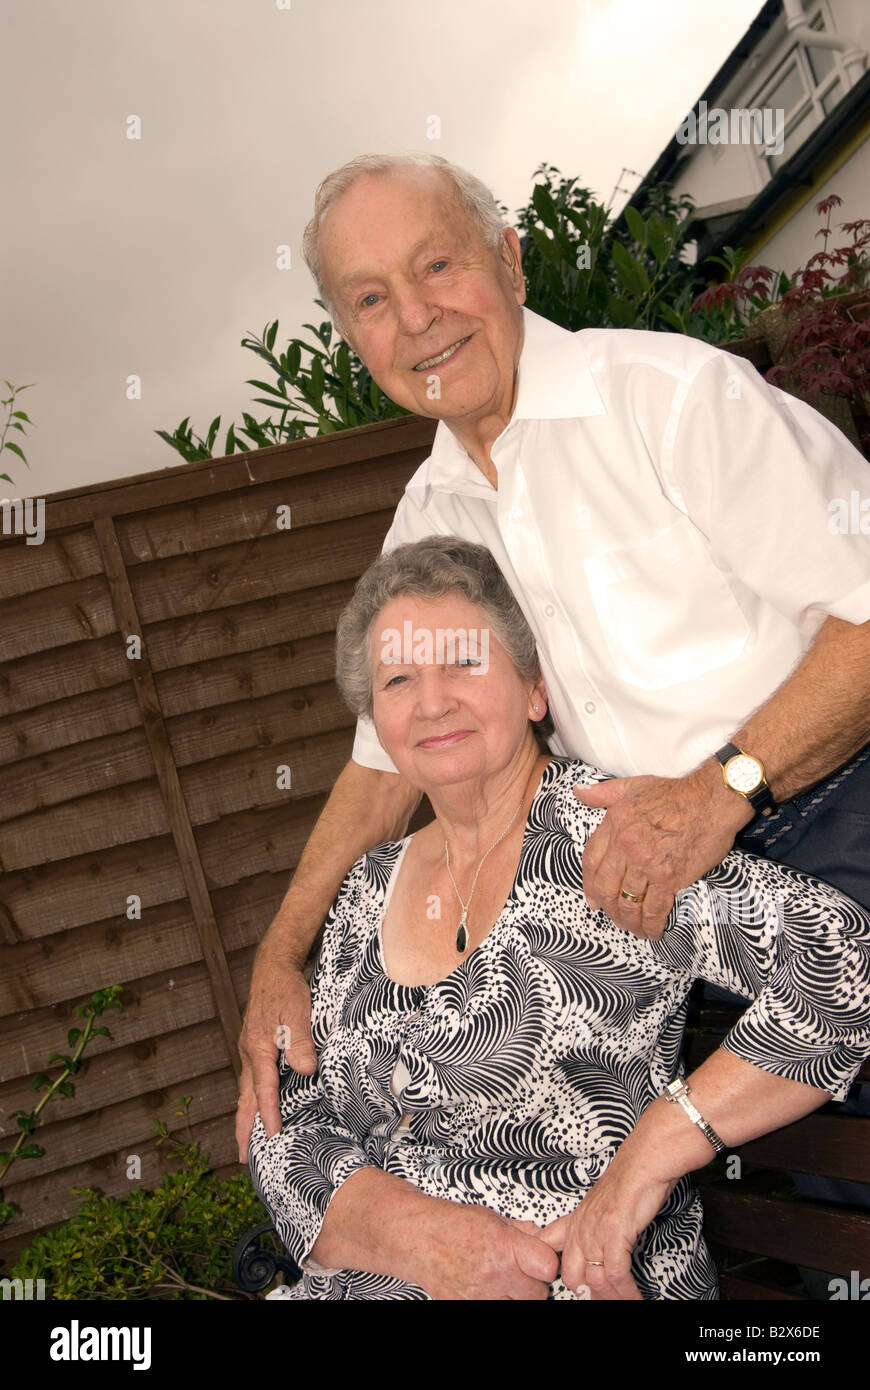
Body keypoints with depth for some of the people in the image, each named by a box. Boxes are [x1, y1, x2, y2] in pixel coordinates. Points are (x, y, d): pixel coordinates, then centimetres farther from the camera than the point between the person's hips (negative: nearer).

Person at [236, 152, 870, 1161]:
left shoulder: (673, 391, -12)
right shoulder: (426, 526, 9)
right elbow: (386, 761, 15)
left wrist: (722, 790, -26)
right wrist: (279, 961, 6)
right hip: (658, 867, 6)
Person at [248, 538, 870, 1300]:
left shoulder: (595, 831, -8)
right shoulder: (369, 891, 9)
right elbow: (291, 1131, 8)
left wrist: (647, 1155, -16)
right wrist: (424, 1236, -11)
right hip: (369, 1280, 4)